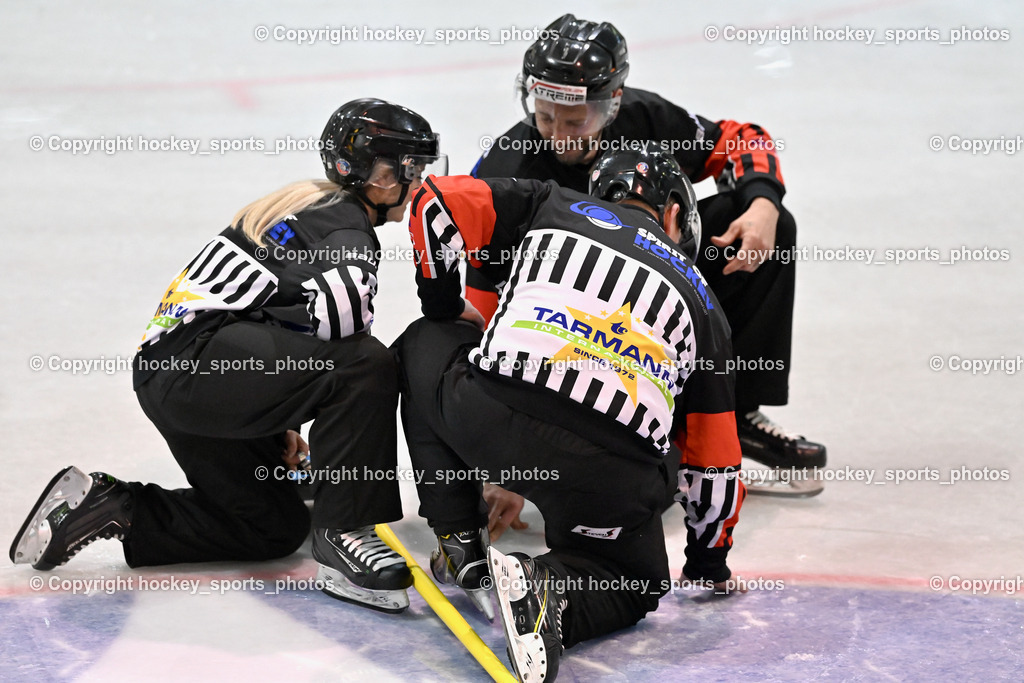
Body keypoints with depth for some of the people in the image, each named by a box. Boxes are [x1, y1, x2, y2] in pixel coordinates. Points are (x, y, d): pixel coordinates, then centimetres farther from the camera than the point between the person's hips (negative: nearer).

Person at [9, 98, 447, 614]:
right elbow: (341, 314, -30)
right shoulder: (343, 223, -8)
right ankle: (342, 536, -21)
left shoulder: (308, 205, 24)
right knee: (364, 365, -24)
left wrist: (279, 421, 30)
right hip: (197, 360, -10)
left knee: (277, 528, 14)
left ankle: (109, 506, 12)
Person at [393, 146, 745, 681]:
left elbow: (437, 202, 14)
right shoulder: (700, 301, 27)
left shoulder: (551, 208, 24)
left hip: (492, 418, 0)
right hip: (610, 483, 1)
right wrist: (710, 559, 42)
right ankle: (552, 592, -6)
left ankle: (462, 542, 24)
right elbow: (714, 460, 28)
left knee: (426, 344, 32)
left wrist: (444, 305, 29)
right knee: (635, 584, 29)